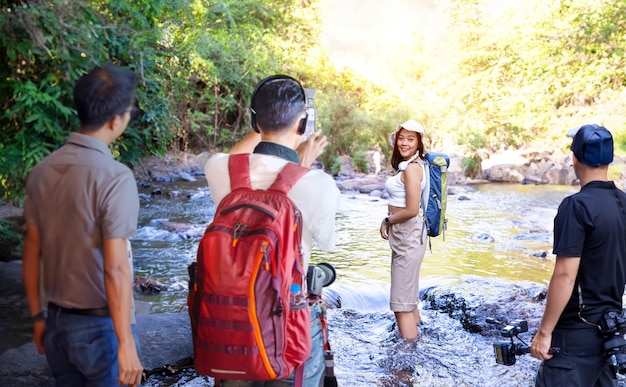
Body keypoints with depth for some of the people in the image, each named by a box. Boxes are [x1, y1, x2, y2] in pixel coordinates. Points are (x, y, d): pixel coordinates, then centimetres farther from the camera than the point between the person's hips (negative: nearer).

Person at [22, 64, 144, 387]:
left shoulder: (42, 170, 0)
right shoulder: (114, 177, -21)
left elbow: (31, 252, 6)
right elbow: (115, 269, -22)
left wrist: (37, 316, 16)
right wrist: (126, 343, -17)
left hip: (57, 321, 6)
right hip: (101, 325, -6)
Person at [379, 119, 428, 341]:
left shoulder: (412, 168, -17)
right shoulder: (406, 165, 13)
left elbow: (411, 210, -22)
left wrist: (387, 221, -7)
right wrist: (389, 223, 0)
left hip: (409, 234, -10)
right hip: (402, 233, 10)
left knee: (402, 300, -5)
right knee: (409, 293, 20)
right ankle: (415, 334, 32)